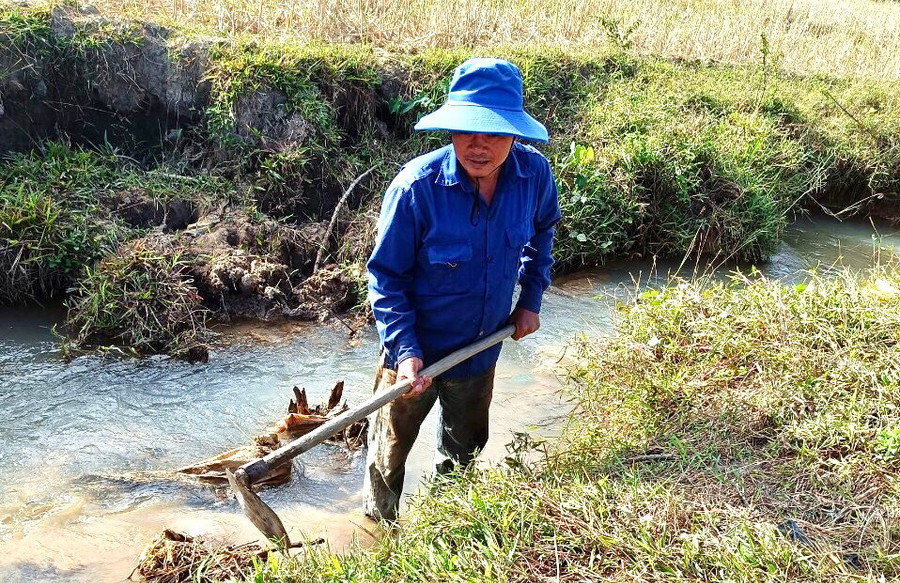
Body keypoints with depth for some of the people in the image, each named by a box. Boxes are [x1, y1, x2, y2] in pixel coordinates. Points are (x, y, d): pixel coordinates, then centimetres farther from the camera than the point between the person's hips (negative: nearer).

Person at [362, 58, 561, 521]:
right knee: (390, 452, 17)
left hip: (482, 348, 4)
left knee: (465, 449, 26)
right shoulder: (416, 187, -29)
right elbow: (386, 276, -18)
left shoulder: (534, 174, -18)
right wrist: (405, 349, -26)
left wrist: (531, 299, 4)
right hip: (416, 349, -3)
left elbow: (541, 232, 7)